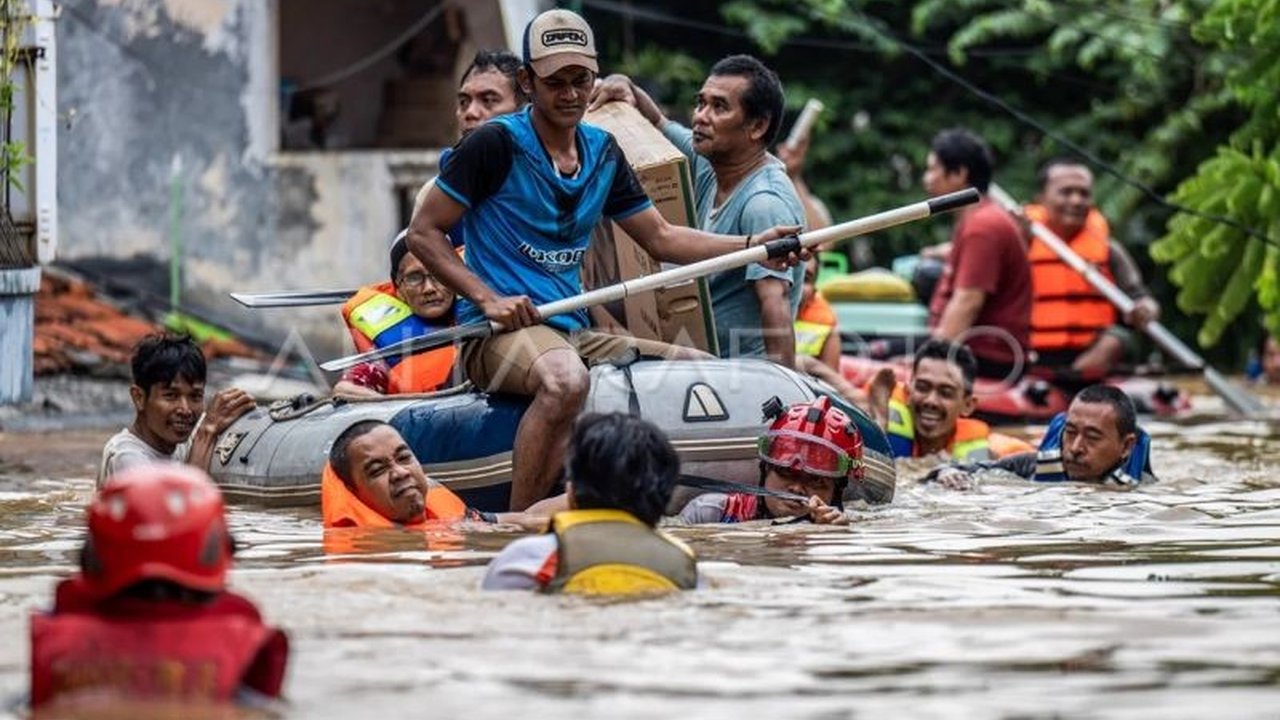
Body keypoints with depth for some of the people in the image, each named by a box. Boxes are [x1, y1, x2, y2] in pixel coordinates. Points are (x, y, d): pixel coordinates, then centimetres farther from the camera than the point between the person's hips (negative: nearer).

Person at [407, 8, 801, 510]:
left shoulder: (602, 152, 15)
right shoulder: (497, 144, -6)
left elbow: (661, 238, 21)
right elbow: (423, 231, -5)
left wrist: (751, 246, 6)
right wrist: (487, 298, -17)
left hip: (573, 334, 8)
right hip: (497, 336, -8)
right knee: (566, 379, -41)